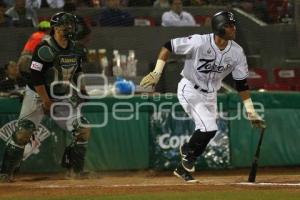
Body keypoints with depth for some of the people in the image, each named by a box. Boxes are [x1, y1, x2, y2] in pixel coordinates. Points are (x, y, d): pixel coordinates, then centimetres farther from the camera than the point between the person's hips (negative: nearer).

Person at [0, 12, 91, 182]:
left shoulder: (74, 48, 2)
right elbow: (36, 79, -20)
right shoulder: (45, 49, -19)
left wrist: (82, 88, 7)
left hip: (62, 98, 6)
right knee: (23, 131, -17)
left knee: (84, 129, -3)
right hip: (38, 96, -6)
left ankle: (75, 168, 12)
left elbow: (77, 69, 20)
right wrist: (47, 103, -17)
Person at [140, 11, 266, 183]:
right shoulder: (199, 42, -26)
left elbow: (241, 83, -2)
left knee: (206, 133, 6)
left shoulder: (237, 52, -10)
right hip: (189, 90, -6)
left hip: (210, 95, 6)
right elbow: (168, 46, -16)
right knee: (209, 129, -19)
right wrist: (156, 73, -21)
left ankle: (184, 168, 27)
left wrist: (251, 111, -4)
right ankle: (188, 152, 11)